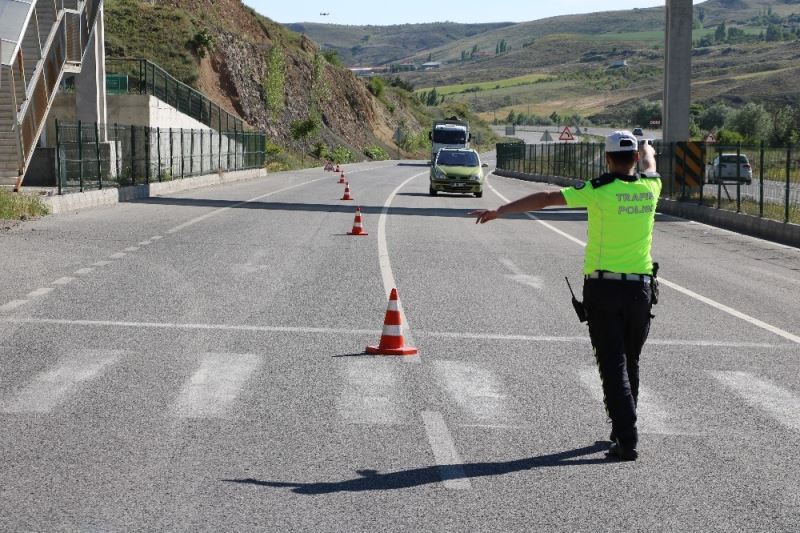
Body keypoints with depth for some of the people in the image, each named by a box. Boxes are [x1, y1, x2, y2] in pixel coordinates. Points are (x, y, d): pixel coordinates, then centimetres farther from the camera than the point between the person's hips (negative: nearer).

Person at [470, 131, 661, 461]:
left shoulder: (601, 190, -10)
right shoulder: (650, 187, 3)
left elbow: (545, 199, -9)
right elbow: (649, 166, 29)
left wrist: (499, 211, -3)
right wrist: (647, 149, 53)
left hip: (602, 288, -4)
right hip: (640, 288, 4)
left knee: (613, 365, -3)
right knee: (630, 362, 18)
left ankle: (627, 441, -9)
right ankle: (622, 430, 30)